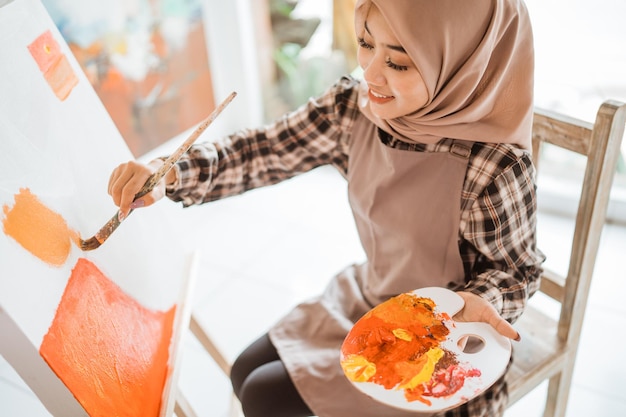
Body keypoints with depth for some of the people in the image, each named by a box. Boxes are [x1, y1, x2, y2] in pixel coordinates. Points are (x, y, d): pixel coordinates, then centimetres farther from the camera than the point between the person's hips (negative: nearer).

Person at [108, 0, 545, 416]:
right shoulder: (355, 107, -18)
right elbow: (265, 151, -11)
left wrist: (477, 302, -36)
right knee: (245, 373, 13)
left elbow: (517, 269, -15)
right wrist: (167, 174, -25)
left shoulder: (495, 168, -32)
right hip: (364, 297, 6)